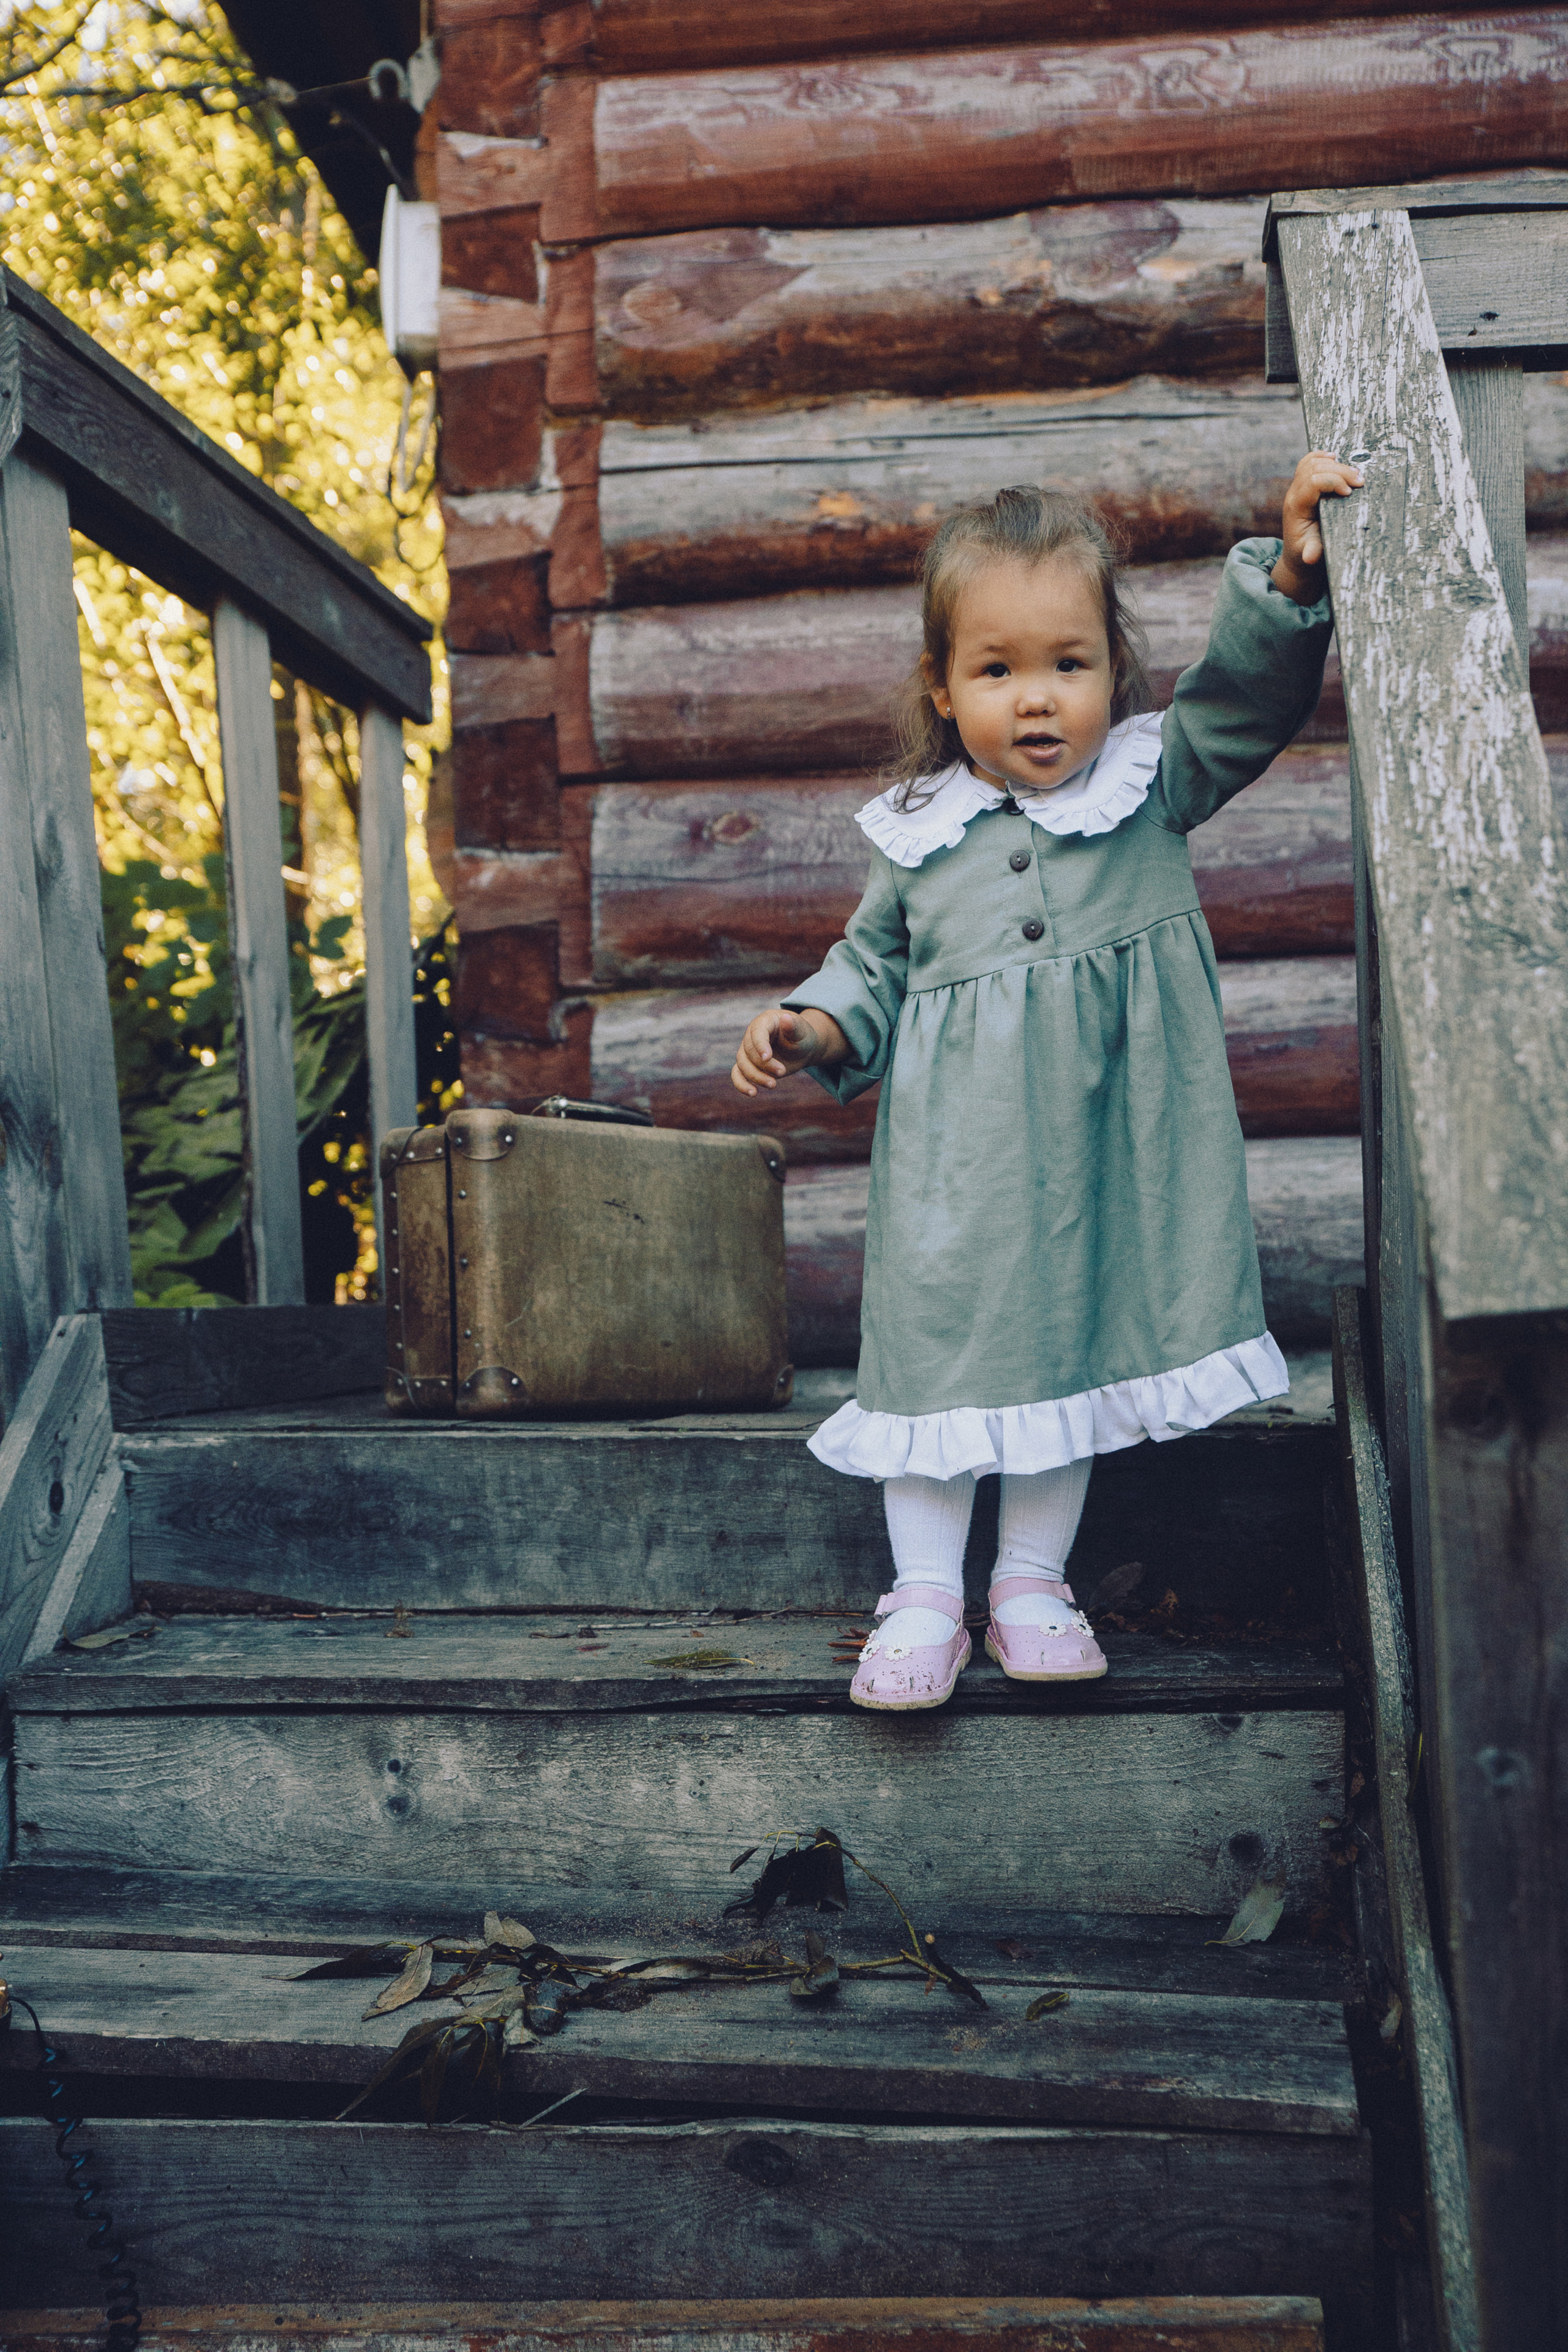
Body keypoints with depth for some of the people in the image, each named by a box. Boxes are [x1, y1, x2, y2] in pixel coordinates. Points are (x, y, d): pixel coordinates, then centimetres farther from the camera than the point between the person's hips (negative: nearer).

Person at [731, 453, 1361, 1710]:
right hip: (958, 1166, 0)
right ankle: (925, 1600, 11)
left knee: (1075, 1343, 8)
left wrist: (1287, 578, -23)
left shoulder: (1152, 785, 1)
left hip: (1099, 1150, 0)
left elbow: (1248, 694, -8)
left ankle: (1034, 1581, 23)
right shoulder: (919, 839, 3)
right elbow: (876, 964, 14)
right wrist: (818, 1025, -4)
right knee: (939, 1346, 0)